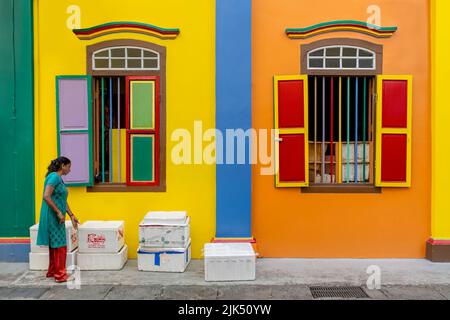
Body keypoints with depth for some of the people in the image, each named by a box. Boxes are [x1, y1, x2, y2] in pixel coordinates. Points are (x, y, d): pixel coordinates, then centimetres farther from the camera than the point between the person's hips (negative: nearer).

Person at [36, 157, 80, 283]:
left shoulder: (59, 179, 15)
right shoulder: (54, 176, -14)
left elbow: (63, 201, 19)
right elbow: (46, 196, -23)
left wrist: (72, 216, 19)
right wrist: (59, 212, -20)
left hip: (58, 218, 10)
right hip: (52, 217, -10)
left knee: (54, 245, 16)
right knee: (60, 245, -4)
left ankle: (52, 271, 27)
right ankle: (60, 275, 2)